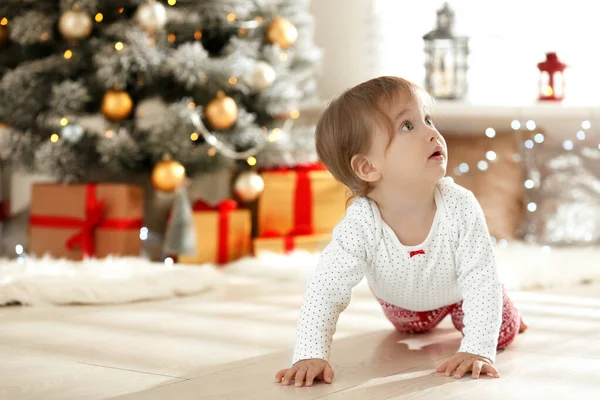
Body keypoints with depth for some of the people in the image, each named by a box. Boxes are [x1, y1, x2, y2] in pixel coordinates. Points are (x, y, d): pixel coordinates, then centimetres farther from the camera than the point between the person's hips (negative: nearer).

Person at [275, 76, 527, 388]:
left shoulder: (460, 207, -42)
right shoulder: (360, 225, -44)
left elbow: (482, 281, -39)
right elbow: (325, 290, -41)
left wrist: (478, 350, -49)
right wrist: (310, 355, -53)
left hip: (458, 289, -1)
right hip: (399, 298, 1)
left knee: (503, 334, 9)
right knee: (412, 329, 29)